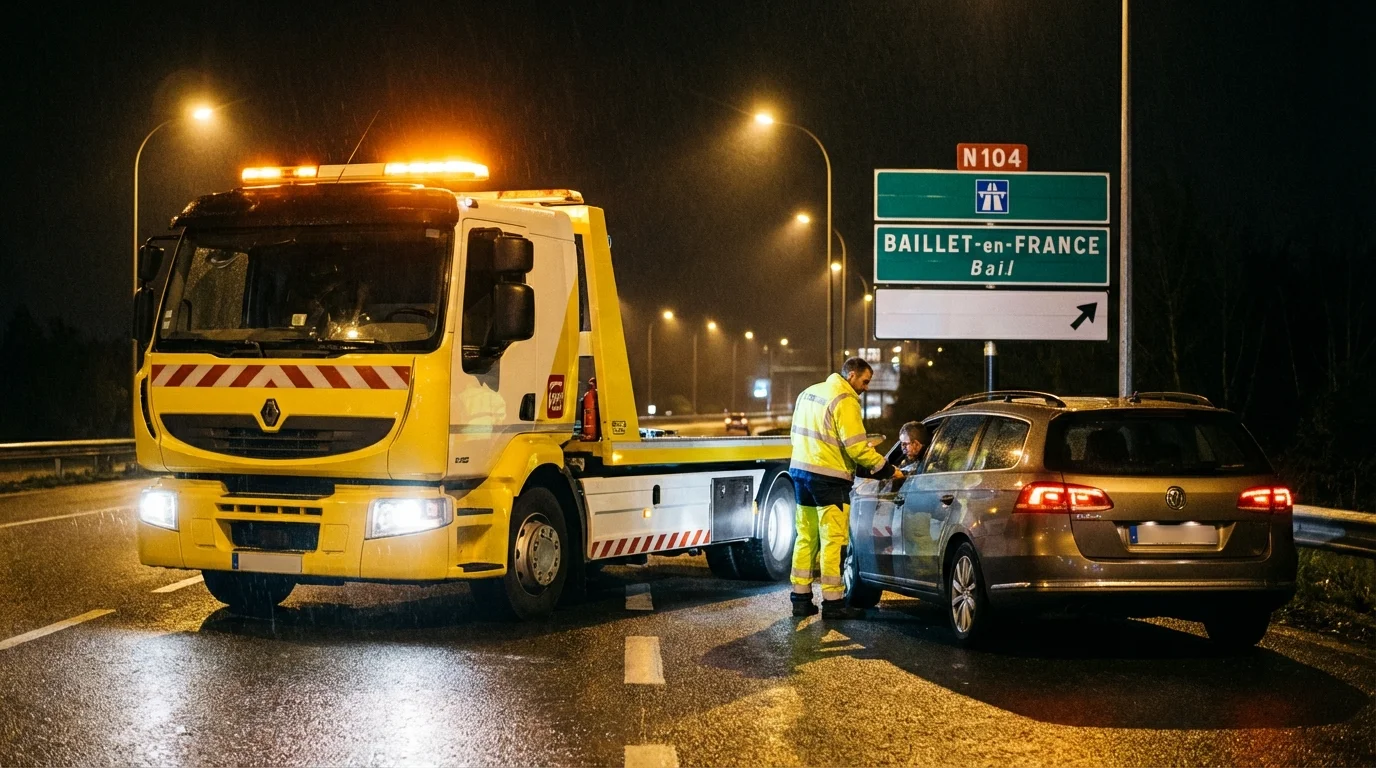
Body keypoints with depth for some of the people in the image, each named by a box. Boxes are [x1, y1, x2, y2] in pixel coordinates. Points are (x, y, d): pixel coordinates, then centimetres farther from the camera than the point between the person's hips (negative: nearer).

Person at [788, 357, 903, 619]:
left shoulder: (809, 393, 15)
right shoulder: (844, 402, -13)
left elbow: (796, 434, 20)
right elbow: (857, 447, -18)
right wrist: (888, 470, -10)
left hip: (800, 470, 9)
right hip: (829, 478, -9)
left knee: (805, 538, 13)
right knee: (833, 540, -4)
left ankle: (801, 598, 15)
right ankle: (833, 602, -4)